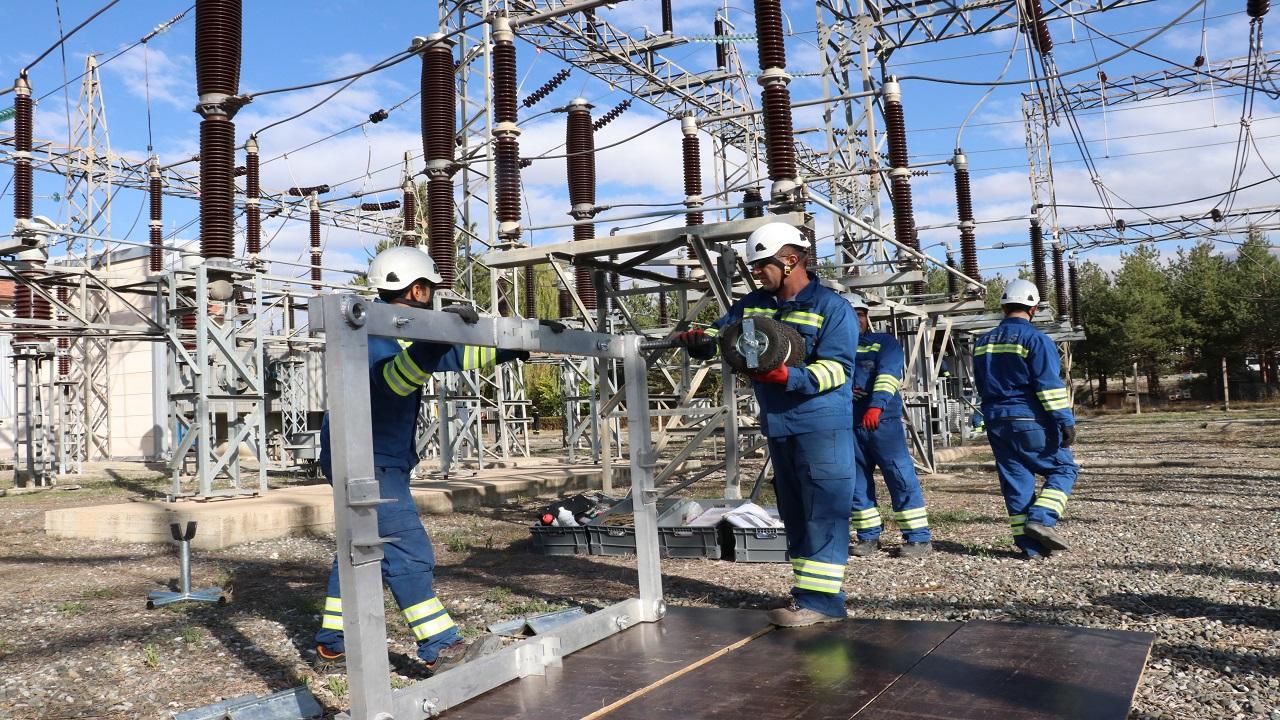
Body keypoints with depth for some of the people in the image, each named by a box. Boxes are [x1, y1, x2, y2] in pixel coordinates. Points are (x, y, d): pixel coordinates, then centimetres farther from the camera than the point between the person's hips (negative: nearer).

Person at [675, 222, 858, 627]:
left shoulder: (832, 308, -9)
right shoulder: (754, 304, 13)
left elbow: (837, 368, -17)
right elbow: (719, 333, 11)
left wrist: (789, 377, -32)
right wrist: (698, 339, -12)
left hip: (821, 425, -8)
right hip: (777, 426, 8)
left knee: (822, 510, -8)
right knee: (794, 513, 13)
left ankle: (822, 600, -5)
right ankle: (809, 593, 23)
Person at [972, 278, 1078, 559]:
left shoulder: (983, 343, 11)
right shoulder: (1035, 339, -10)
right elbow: (1049, 385, -16)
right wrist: (1065, 421, -14)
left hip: (996, 423, 6)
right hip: (1031, 421, -6)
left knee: (1015, 479, 8)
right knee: (1063, 467, 7)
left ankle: (1029, 544, 7)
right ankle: (1042, 519, -11)